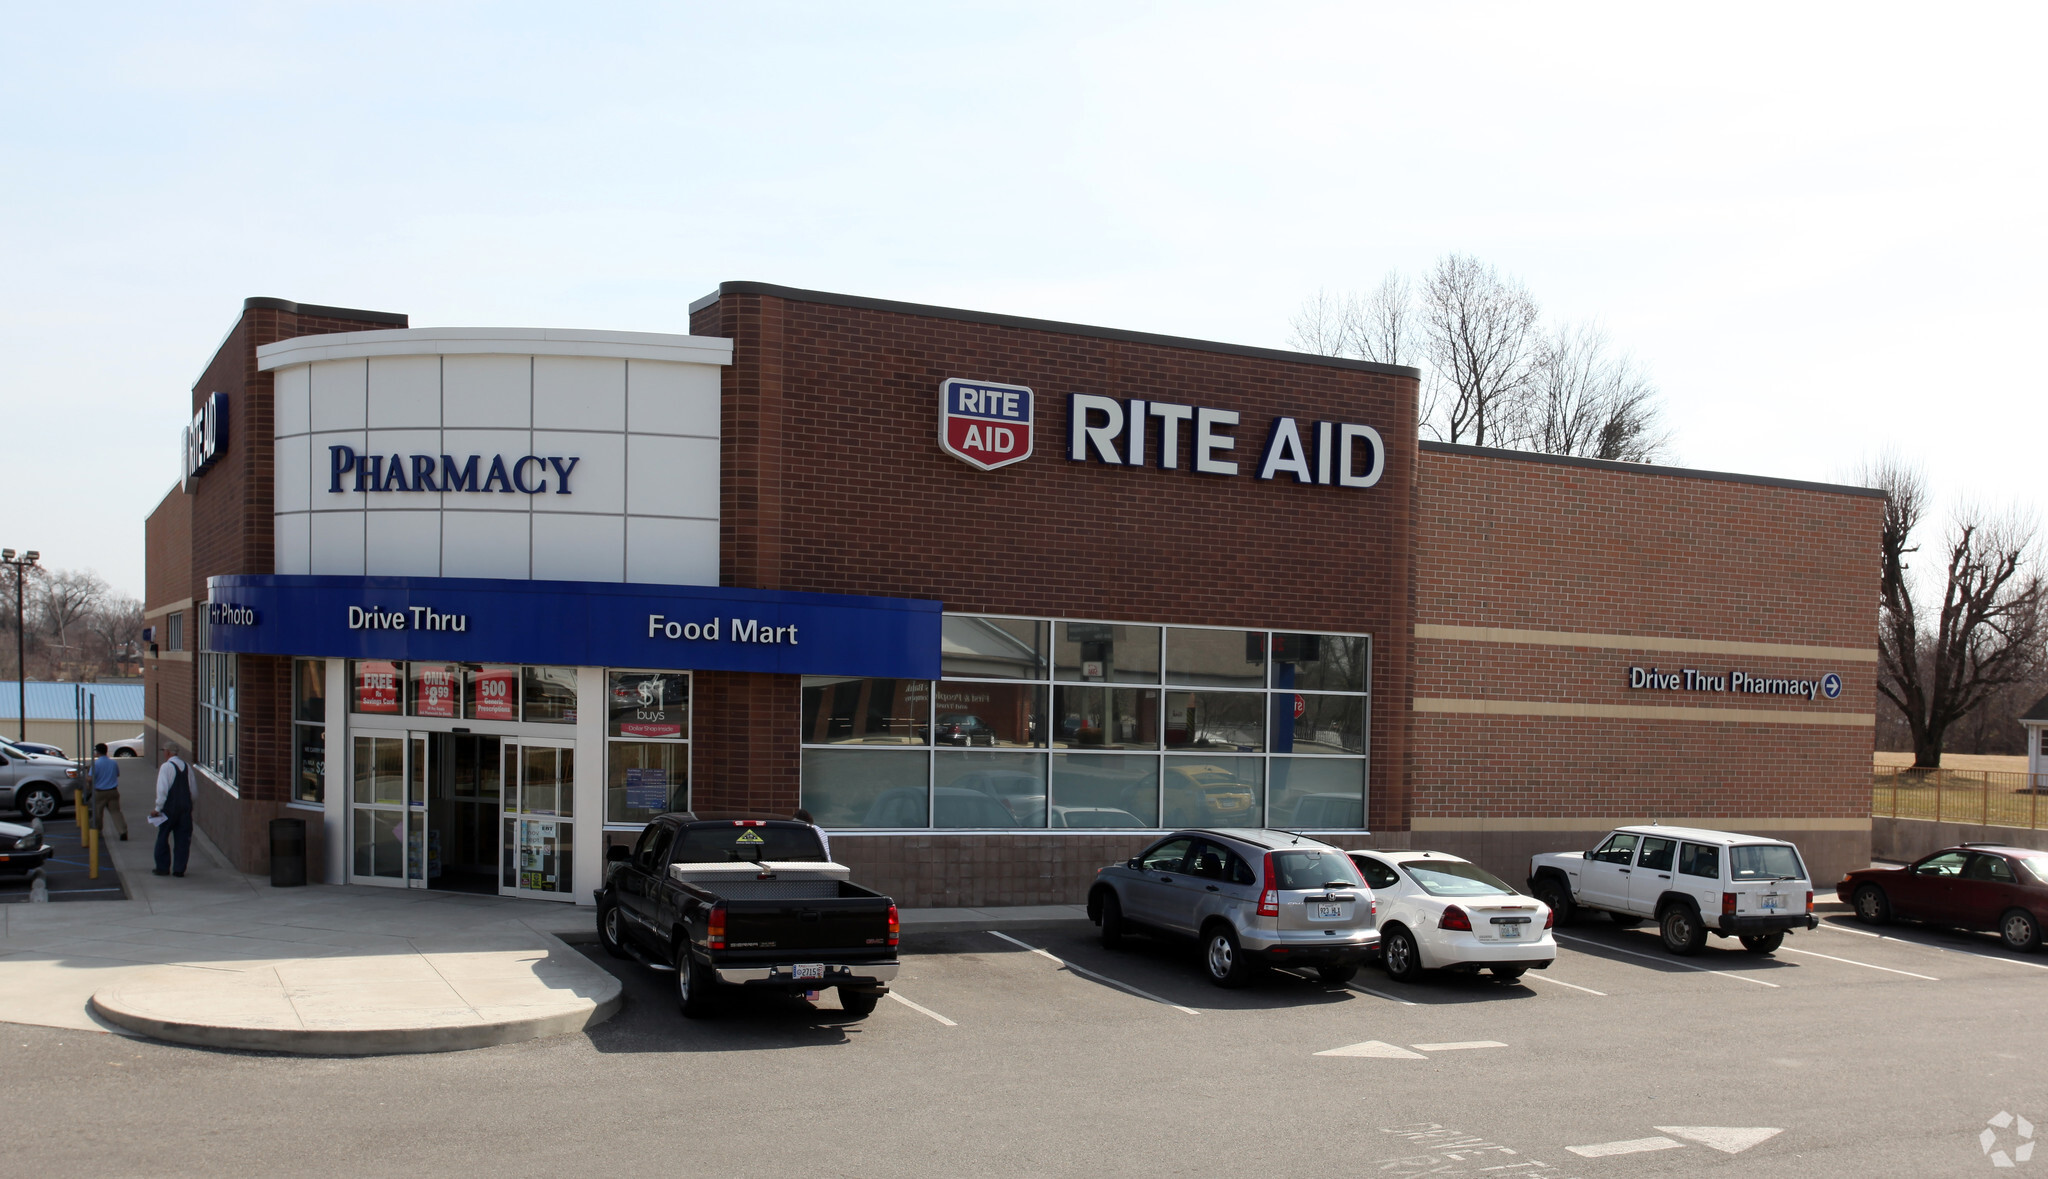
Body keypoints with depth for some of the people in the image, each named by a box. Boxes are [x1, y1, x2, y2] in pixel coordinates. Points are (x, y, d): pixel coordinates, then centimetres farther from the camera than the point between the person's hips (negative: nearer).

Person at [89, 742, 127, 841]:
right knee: (116, 811, 2)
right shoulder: (114, 762, 3)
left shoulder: (96, 764, -13)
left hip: (99, 792, -3)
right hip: (113, 792, 3)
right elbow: (118, 774, 17)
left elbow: (91, 778, -13)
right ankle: (123, 831, -12)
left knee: (97, 813, 13)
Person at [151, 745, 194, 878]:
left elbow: (162, 790, -16)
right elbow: (193, 790, 13)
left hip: (170, 807, -5)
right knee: (183, 839, 6)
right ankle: (179, 869, 6)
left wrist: (157, 808, -10)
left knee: (163, 838, 8)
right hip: (186, 807, 5)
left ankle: (163, 868, 11)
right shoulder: (187, 767, 9)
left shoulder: (166, 767, -10)